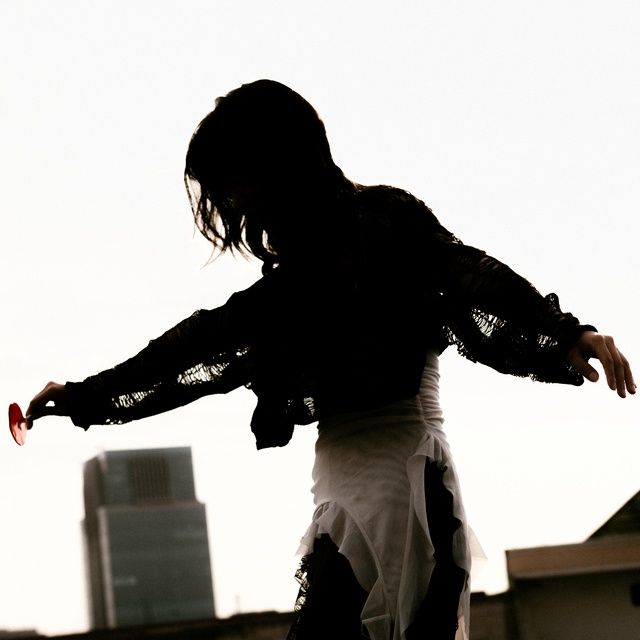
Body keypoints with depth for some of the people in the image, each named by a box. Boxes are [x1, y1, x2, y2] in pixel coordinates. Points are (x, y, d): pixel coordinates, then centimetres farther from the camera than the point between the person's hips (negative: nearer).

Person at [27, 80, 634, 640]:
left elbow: (469, 274, -19)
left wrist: (565, 333, -38)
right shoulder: (300, 270, 21)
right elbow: (206, 339, 29)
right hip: (343, 491, 8)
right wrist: (81, 397, 35)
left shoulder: (383, 218, -1)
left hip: (400, 472, -8)